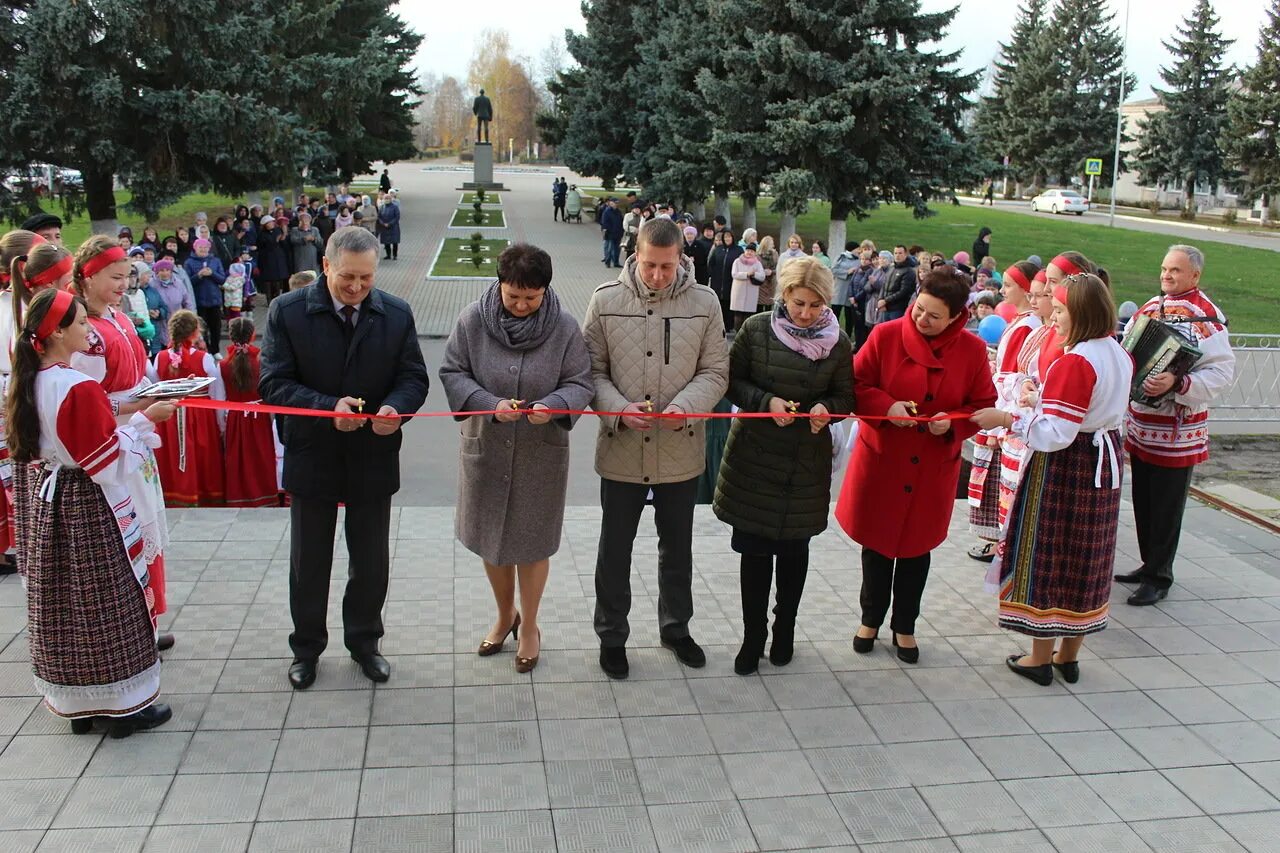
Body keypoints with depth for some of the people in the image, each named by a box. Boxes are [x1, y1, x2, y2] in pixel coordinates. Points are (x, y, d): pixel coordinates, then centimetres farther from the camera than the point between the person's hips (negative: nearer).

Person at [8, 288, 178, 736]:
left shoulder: (26, 384, 4)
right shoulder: (79, 389, -22)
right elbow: (111, 461, -20)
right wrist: (145, 420, -11)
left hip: (42, 507, 8)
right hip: (87, 512, -8)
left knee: (62, 605, 15)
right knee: (106, 604, 4)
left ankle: (77, 702, 28)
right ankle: (124, 705, 15)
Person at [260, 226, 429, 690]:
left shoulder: (396, 313, -3)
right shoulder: (287, 311, -10)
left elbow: (414, 377, 0)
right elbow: (274, 384, -12)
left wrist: (395, 407, -23)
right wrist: (327, 408, -28)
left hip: (374, 458, 2)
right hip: (312, 457, -1)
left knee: (371, 561, 15)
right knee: (308, 561, 14)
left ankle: (364, 641, 36)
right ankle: (306, 647, 34)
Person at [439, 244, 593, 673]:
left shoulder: (565, 327, -10)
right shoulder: (473, 319, -9)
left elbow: (580, 383, -6)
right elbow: (452, 373, -4)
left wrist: (553, 405, -27)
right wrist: (490, 405, -20)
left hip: (541, 453, -2)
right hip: (485, 448, 2)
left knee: (532, 542, 11)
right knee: (489, 538, 15)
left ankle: (529, 626, 34)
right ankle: (505, 614, 41)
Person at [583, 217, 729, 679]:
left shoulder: (704, 302, -5)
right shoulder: (606, 299, -7)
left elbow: (715, 372, -1)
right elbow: (592, 369, -3)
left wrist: (684, 407, -19)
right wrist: (619, 409, -20)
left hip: (681, 450, 1)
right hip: (621, 450, -1)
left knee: (678, 547, 19)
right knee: (615, 549, 11)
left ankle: (676, 627, 40)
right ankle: (612, 636, 31)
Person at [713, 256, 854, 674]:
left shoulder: (838, 341, -3)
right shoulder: (756, 329, -7)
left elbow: (845, 397, 5)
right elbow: (733, 381, -1)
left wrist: (826, 408, -17)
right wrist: (767, 402, -19)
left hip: (807, 461, 1)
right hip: (755, 455, -1)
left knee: (794, 548, 13)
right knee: (754, 547, 4)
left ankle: (784, 629, 34)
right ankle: (753, 636, 21)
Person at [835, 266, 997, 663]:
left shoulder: (972, 350, -6)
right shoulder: (886, 335, -10)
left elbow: (984, 405, 1)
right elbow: (856, 384, -4)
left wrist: (953, 423, -17)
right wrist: (886, 406, -21)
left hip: (933, 468, 1)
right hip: (881, 459, -1)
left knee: (917, 545, 13)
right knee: (876, 541, 11)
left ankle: (904, 626, 30)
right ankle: (870, 619, 31)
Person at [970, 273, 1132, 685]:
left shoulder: (1075, 362, -22)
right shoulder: (1119, 356, 5)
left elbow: (1055, 433, -24)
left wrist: (1007, 418, -19)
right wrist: (1044, 402, 13)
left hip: (1065, 468, -8)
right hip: (1104, 463, 8)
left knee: (1048, 557, 4)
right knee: (1085, 558, 15)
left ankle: (1040, 659, 14)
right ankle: (1069, 656, 27)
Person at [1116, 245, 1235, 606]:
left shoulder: (1205, 316, -14)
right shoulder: (1152, 307, 9)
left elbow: (1221, 371, -21)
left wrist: (1177, 384, -31)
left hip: (1176, 432, -7)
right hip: (1140, 424, 7)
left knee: (1167, 506, 2)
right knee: (1143, 501, 16)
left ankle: (1159, 578, 13)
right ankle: (1149, 565, 31)